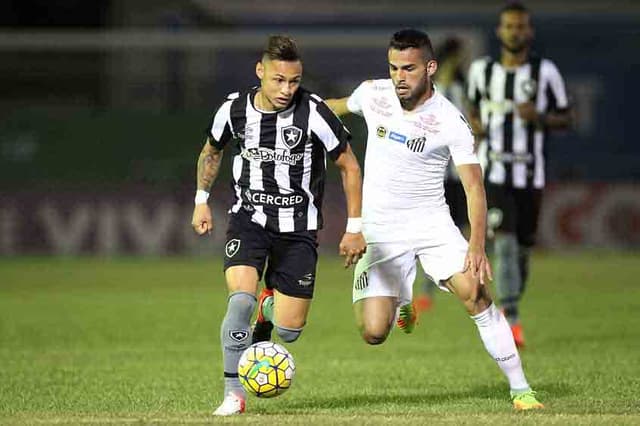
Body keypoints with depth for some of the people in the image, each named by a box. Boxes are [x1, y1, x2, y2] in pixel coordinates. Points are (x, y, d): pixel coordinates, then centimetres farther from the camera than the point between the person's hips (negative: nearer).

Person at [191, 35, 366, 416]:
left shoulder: (313, 113, -15)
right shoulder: (234, 109, -7)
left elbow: (349, 166, -3)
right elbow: (212, 152, 17)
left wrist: (355, 228, -4)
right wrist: (202, 201, 14)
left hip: (299, 227, -1)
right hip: (248, 218, 1)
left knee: (290, 330, -4)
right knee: (241, 299, -25)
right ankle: (235, 393, -12)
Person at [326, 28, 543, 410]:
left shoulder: (451, 121, -15)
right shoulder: (373, 93, -5)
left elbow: (474, 186, -15)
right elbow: (343, 106, 20)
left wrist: (477, 245, -27)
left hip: (432, 222, -2)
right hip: (379, 231, 2)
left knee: (476, 293, -22)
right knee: (374, 333, -10)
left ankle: (521, 389, -12)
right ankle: (401, 303, 29)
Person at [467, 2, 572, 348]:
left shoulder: (545, 72, 0)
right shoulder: (482, 71, 5)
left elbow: (565, 118, 6)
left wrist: (540, 118, -14)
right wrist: (476, 126, -1)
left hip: (531, 174, 1)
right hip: (494, 173, -1)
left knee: (523, 248, 8)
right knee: (504, 242, -16)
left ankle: (509, 307, 30)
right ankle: (511, 322, -20)